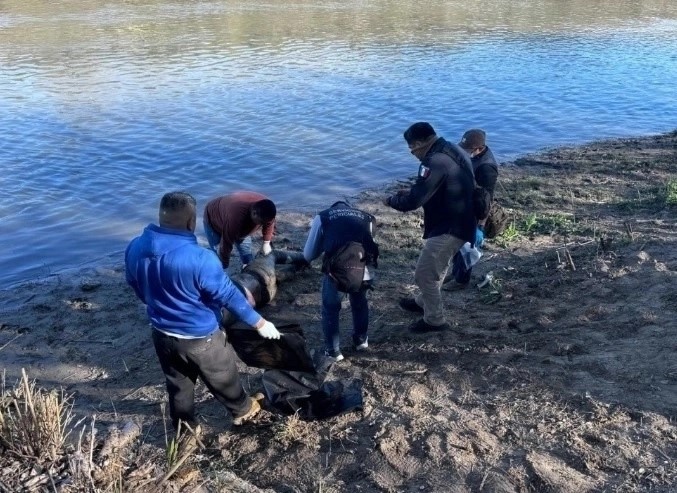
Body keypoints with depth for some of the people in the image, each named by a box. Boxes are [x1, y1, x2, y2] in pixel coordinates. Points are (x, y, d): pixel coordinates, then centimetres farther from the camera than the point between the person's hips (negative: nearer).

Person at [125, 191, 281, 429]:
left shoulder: (135, 248, -13)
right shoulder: (200, 259, -33)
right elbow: (229, 296, -22)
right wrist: (260, 323, -8)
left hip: (162, 334, 5)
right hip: (199, 338, -5)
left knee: (177, 383, 28)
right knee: (223, 377, 24)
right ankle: (242, 410, 49)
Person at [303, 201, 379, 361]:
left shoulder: (322, 217, 20)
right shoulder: (366, 217, 26)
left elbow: (308, 254, 22)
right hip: (363, 271, 3)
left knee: (330, 309, 23)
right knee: (360, 304, 31)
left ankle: (333, 351, 30)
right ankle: (361, 341, 49)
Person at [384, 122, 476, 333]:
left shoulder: (435, 162, -25)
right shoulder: (452, 151, 7)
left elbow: (413, 201, -25)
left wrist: (392, 200, -6)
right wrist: (410, 191, 11)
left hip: (448, 228, -10)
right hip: (459, 223, 10)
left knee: (424, 274, 1)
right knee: (436, 267, 27)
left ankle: (434, 320, 15)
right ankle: (423, 302, 46)